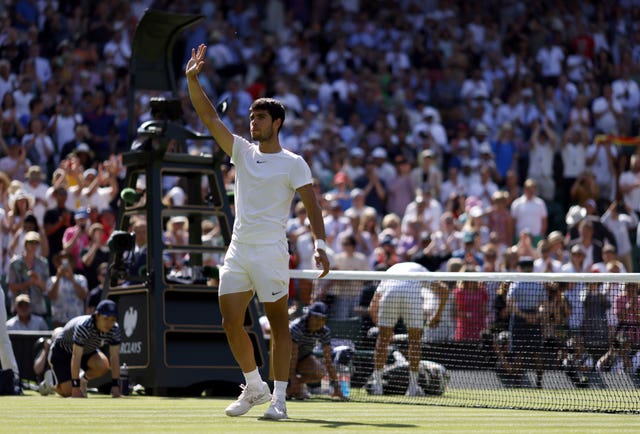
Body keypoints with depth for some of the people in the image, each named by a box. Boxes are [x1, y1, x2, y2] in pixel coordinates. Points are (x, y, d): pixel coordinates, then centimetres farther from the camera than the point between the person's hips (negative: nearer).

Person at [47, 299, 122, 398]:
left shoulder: (114, 329, -21)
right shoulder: (83, 327, -37)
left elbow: (114, 357, -18)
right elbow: (76, 357, -38)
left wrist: (115, 385, -24)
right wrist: (75, 387, -40)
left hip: (87, 351, 5)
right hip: (62, 351, -5)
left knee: (103, 366, -28)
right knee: (67, 392, -18)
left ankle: (83, 379, 5)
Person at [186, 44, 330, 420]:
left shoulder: (293, 163, -1)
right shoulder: (242, 152, 13)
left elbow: (312, 204, -8)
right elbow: (209, 116, 8)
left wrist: (320, 243, -21)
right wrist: (193, 79, -3)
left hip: (271, 251, -6)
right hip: (238, 250, 6)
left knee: (278, 322, -4)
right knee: (231, 322, 3)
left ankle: (279, 398, -3)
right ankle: (254, 387, 18)